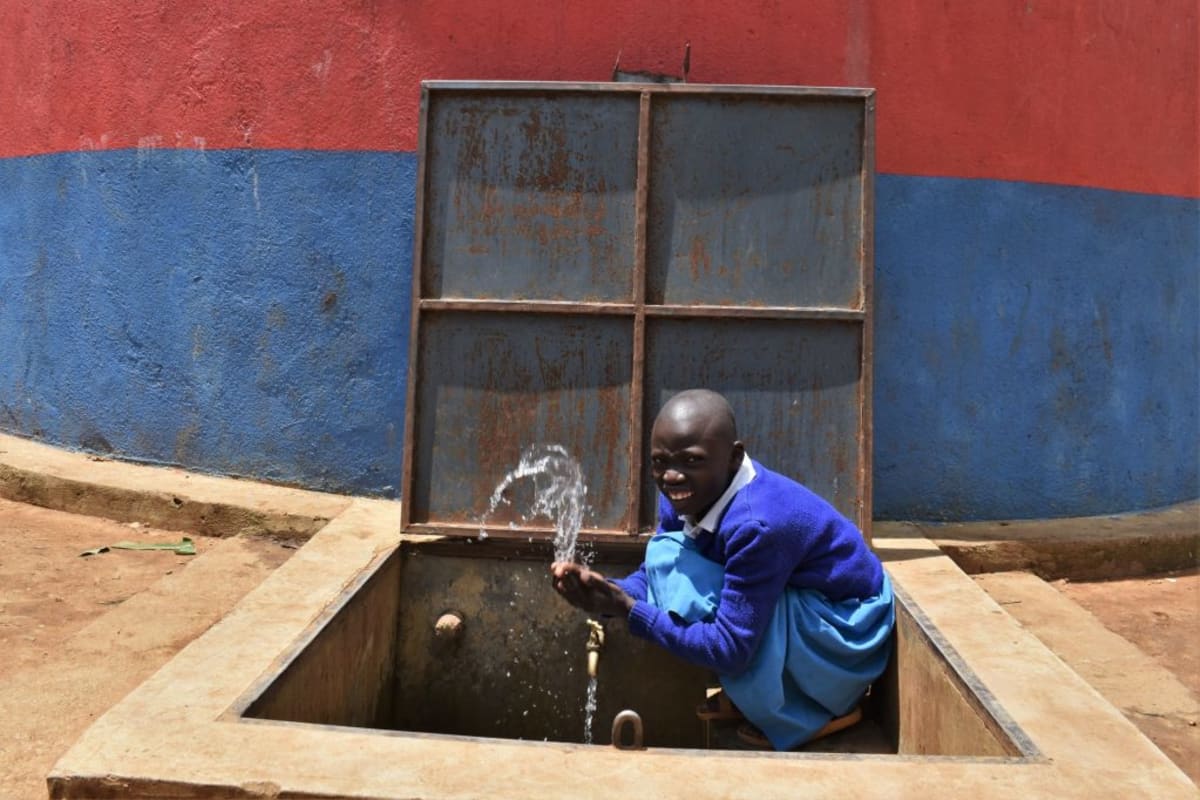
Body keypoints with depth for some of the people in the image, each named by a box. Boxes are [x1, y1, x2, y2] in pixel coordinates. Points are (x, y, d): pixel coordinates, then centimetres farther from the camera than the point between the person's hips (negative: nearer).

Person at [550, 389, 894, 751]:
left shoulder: (758, 526, -33)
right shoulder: (686, 497, -9)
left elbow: (728, 650, -30)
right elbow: (654, 574, 1)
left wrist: (629, 609, -26)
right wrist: (608, 592, -21)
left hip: (846, 639, -8)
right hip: (791, 609, 8)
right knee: (665, 556, -5)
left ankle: (802, 713, -4)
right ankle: (749, 692, 8)